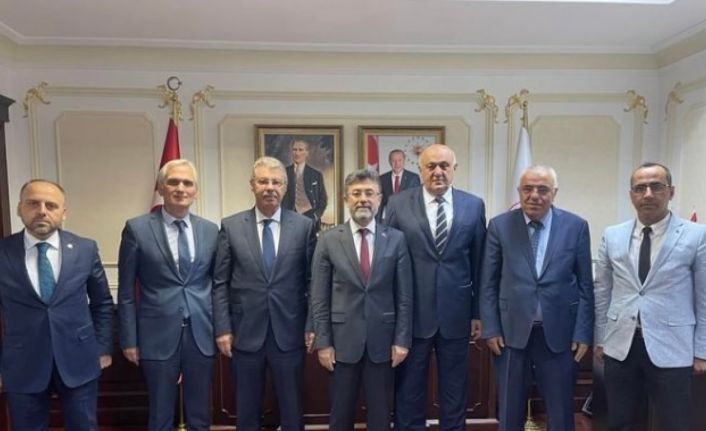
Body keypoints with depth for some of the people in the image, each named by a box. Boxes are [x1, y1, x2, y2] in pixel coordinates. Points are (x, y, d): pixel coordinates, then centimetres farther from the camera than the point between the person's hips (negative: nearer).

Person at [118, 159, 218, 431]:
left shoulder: (210, 230, 4)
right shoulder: (137, 229, -4)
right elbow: (126, 291, -2)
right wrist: (129, 339, -3)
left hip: (201, 334, 3)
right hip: (158, 335, -2)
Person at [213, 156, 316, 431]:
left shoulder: (304, 226, 0)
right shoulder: (231, 226, 0)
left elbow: (312, 280, 2)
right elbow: (220, 283, 1)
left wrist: (312, 325, -2)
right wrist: (223, 329, -3)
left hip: (289, 332, 0)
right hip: (245, 332, 1)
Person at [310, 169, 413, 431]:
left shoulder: (396, 239, -1)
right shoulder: (329, 240, -2)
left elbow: (404, 295, 0)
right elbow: (319, 297, -2)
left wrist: (402, 340, -3)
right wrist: (323, 342, -5)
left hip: (382, 340, 0)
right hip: (343, 340, 0)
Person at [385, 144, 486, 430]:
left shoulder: (474, 206, 2)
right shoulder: (399, 204, -3)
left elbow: (479, 263, 5)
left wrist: (478, 311, 5)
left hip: (456, 313, 2)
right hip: (412, 313, -1)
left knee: (454, 389, 16)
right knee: (409, 388, 13)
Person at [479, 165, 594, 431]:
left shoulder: (576, 227, 0)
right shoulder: (499, 226, -1)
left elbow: (585, 284, 2)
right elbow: (488, 283, 1)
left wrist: (583, 333, -2)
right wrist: (490, 329, -3)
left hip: (559, 333, 1)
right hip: (511, 332, 0)